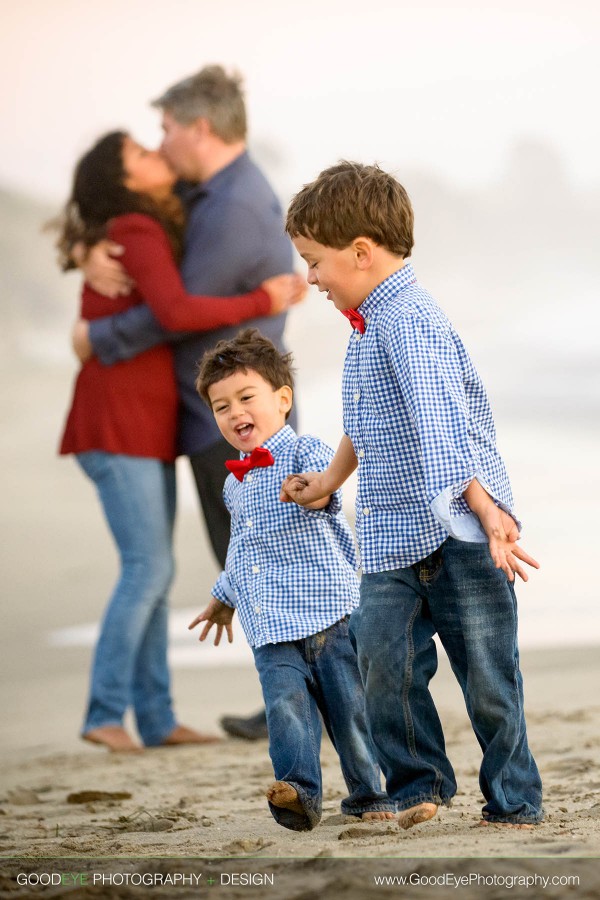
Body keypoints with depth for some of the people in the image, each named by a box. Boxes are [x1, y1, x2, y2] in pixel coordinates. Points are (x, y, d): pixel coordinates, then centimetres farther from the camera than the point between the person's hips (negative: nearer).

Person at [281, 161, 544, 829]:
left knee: (485, 673, -2)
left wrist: (482, 507, -36)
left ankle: (514, 800, 9)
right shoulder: (367, 325, 15)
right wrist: (329, 480, 42)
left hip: (458, 530, -8)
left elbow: (440, 422, -29)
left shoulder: (409, 321, -16)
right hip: (391, 535, 8)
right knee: (383, 659, -3)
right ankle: (418, 784, 11)